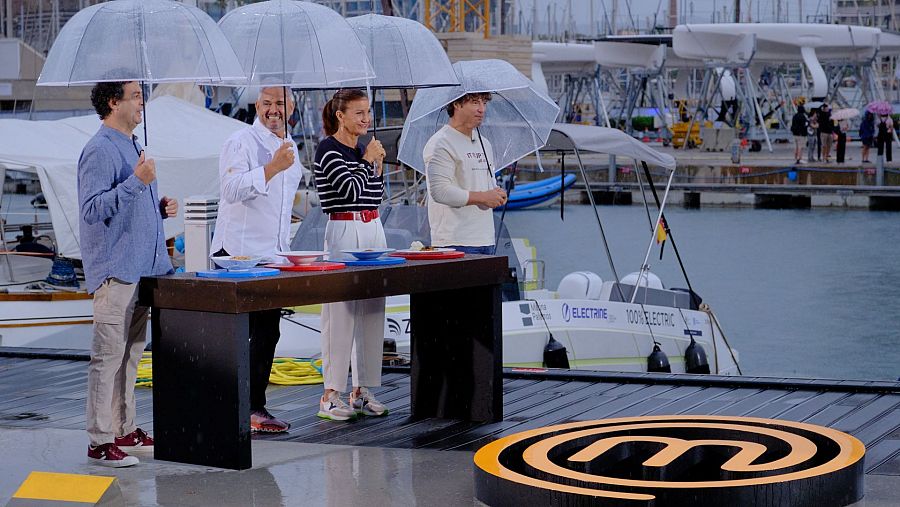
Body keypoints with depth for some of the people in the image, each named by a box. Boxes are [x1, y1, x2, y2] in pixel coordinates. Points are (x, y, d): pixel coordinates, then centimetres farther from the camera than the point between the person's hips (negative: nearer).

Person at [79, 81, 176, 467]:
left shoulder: (131, 146, 19)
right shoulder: (100, 150, -13)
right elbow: (92, 209, -22)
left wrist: (160, 208, 11)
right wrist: (137, 182, -27)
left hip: (140, 268, 10)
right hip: (114, 271, -10)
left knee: (130, 354, 15)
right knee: (108, 356, -8)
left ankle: (125, 430, 23)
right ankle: (100, 442, -6)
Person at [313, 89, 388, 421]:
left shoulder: (363, 149, 14)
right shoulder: (328, 150, -9)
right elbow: (351, 190, -19)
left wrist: (378, 165, 5)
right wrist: (368, 162, -6)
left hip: (373, 230, 8)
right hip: (344, 232, -8)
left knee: (372, 312, 8)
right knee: (341, 313, -9)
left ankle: (361, 390, 14)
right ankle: (330, 394, -6)